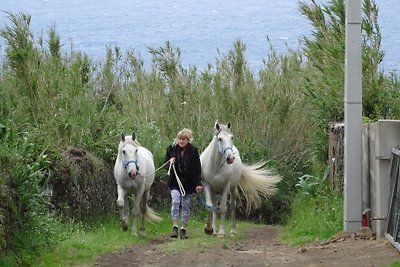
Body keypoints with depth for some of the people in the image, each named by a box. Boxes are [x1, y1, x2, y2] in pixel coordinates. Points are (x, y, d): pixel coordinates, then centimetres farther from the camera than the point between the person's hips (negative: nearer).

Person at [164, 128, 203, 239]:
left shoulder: (193, 151, -5)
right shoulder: (172, 149, -1)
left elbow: (198, 168, -3)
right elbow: (166, 164, 9)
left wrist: (198, 184, -9)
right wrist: (170, 163, -15)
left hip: (188, 182, 0)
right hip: (175, 181, 0)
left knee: (185, 206, 5)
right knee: (175, 201, -19)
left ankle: (183, 229, 15)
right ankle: (175, 227, -18)